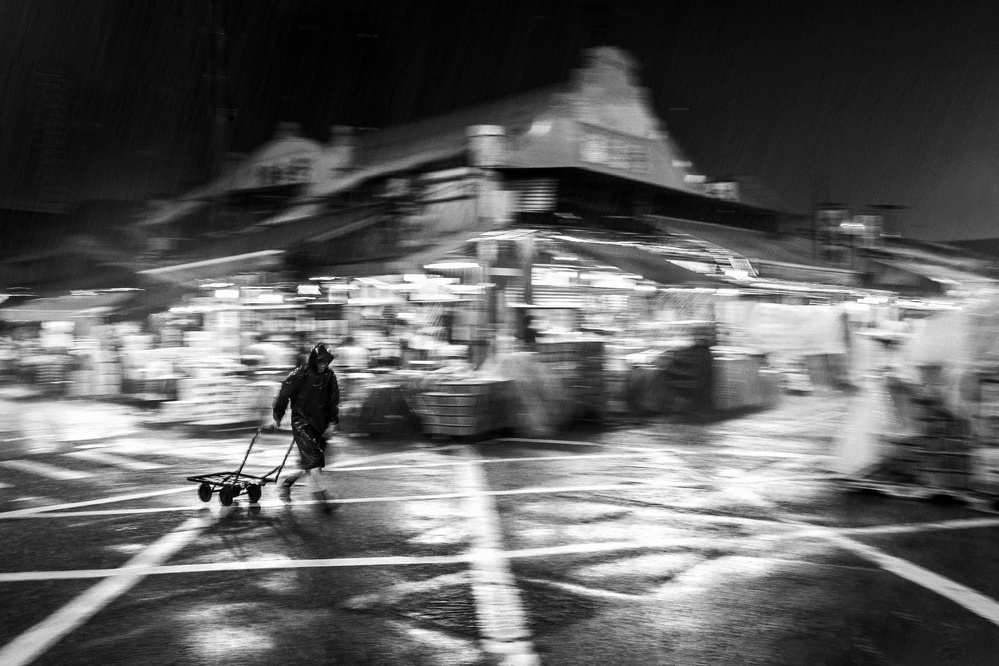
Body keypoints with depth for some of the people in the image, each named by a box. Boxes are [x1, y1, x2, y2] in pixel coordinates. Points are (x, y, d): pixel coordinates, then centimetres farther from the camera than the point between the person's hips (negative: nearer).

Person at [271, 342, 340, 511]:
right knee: (313, 459, -17)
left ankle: (286, 483, 31)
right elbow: (283, 394, -2)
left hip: (320, 424, 5)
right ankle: (320, 496, -12)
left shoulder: (330, 376, 2)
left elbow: (334, 400, 11)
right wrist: (277, 418, 2)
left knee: (309, 464, 8)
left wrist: (332, 421, 2)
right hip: (301, 421, -5)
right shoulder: (299, 375, -12)